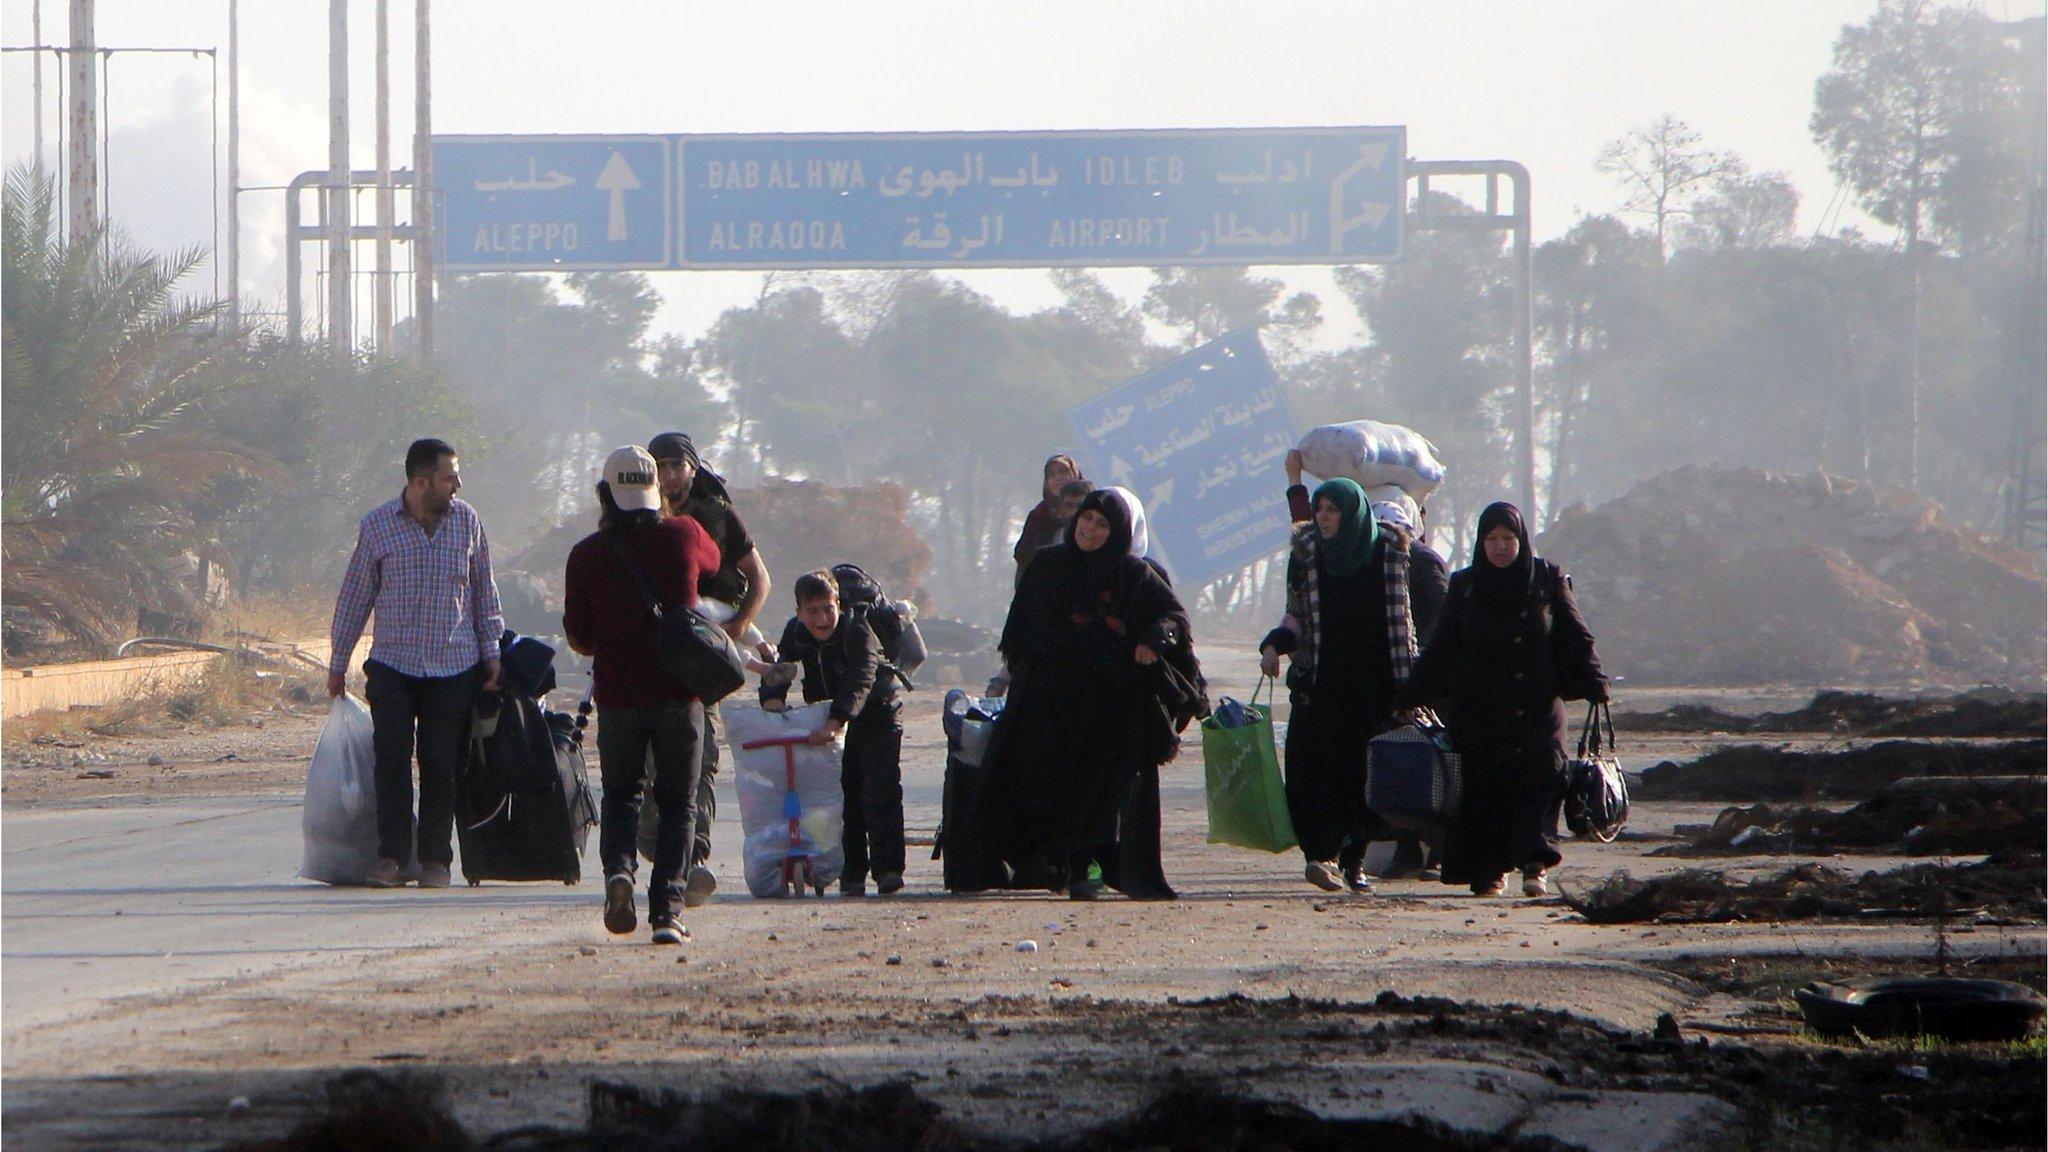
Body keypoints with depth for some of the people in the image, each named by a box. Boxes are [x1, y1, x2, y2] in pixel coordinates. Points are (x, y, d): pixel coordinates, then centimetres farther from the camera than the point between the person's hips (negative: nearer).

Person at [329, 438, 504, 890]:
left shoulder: (466, 521, 4)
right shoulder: (377, 526, -1)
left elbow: (484, 591, 12)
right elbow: (354, 595, 6)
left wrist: (492, 654, 10)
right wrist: (337, 662, 9)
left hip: (454, 665, 1)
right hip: (393, 663, -1)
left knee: (441, 764, 1)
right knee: (392, 760, -7)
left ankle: (435, 858, 9)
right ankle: (390, 855, -1)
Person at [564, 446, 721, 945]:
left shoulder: (587, 554, -3)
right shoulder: (684, 535, -1)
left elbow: (577, 637, 3)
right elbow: (715, 563, 24)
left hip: (617, 693, 0)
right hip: (678, 692, 0)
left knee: (620, 794, 17)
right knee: (677, 803, 7)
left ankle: (618, 867, -10)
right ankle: (665, 907, -5)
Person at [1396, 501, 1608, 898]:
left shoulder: (1548, 580, 5)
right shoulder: (1465, 587, 8)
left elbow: (1576, 638, 4)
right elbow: (1440, 648, 9)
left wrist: (1595, 686, -7)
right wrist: (1411, 698, 5)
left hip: (1538, 705, -1)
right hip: (1478, 712, 1)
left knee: (1541, 776, -15)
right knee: (1484, 786, -3)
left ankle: (1534, 866, -23)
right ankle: (1488, 872, 5)